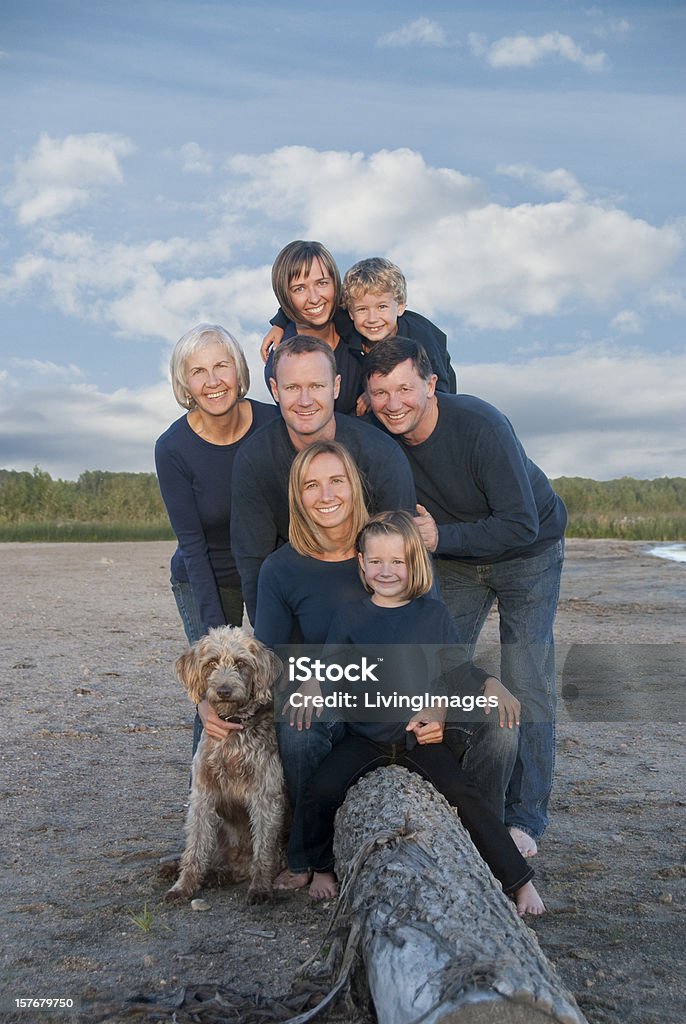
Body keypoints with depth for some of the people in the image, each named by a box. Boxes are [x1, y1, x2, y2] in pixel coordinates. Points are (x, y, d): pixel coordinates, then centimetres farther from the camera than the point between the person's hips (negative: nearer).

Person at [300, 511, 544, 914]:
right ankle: (324, 868, 10)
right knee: (322, 790, -18)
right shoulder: (350, 616, 3)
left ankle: (520, 881, 1)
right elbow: (329, 669, 5)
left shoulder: (433, 613, 3)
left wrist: (490, 684, -8)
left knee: (463, 793, -16)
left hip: (420, 735, -1)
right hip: (364, 737, 1)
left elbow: (457, 666, 8)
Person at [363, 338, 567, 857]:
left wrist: (441, 538, -35)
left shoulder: (481, 425, -34)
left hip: (527, 553, -4)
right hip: (456, 557, 5)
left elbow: (522, 524, -32)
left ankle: (525, 816, 4)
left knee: (526, 686, -9)